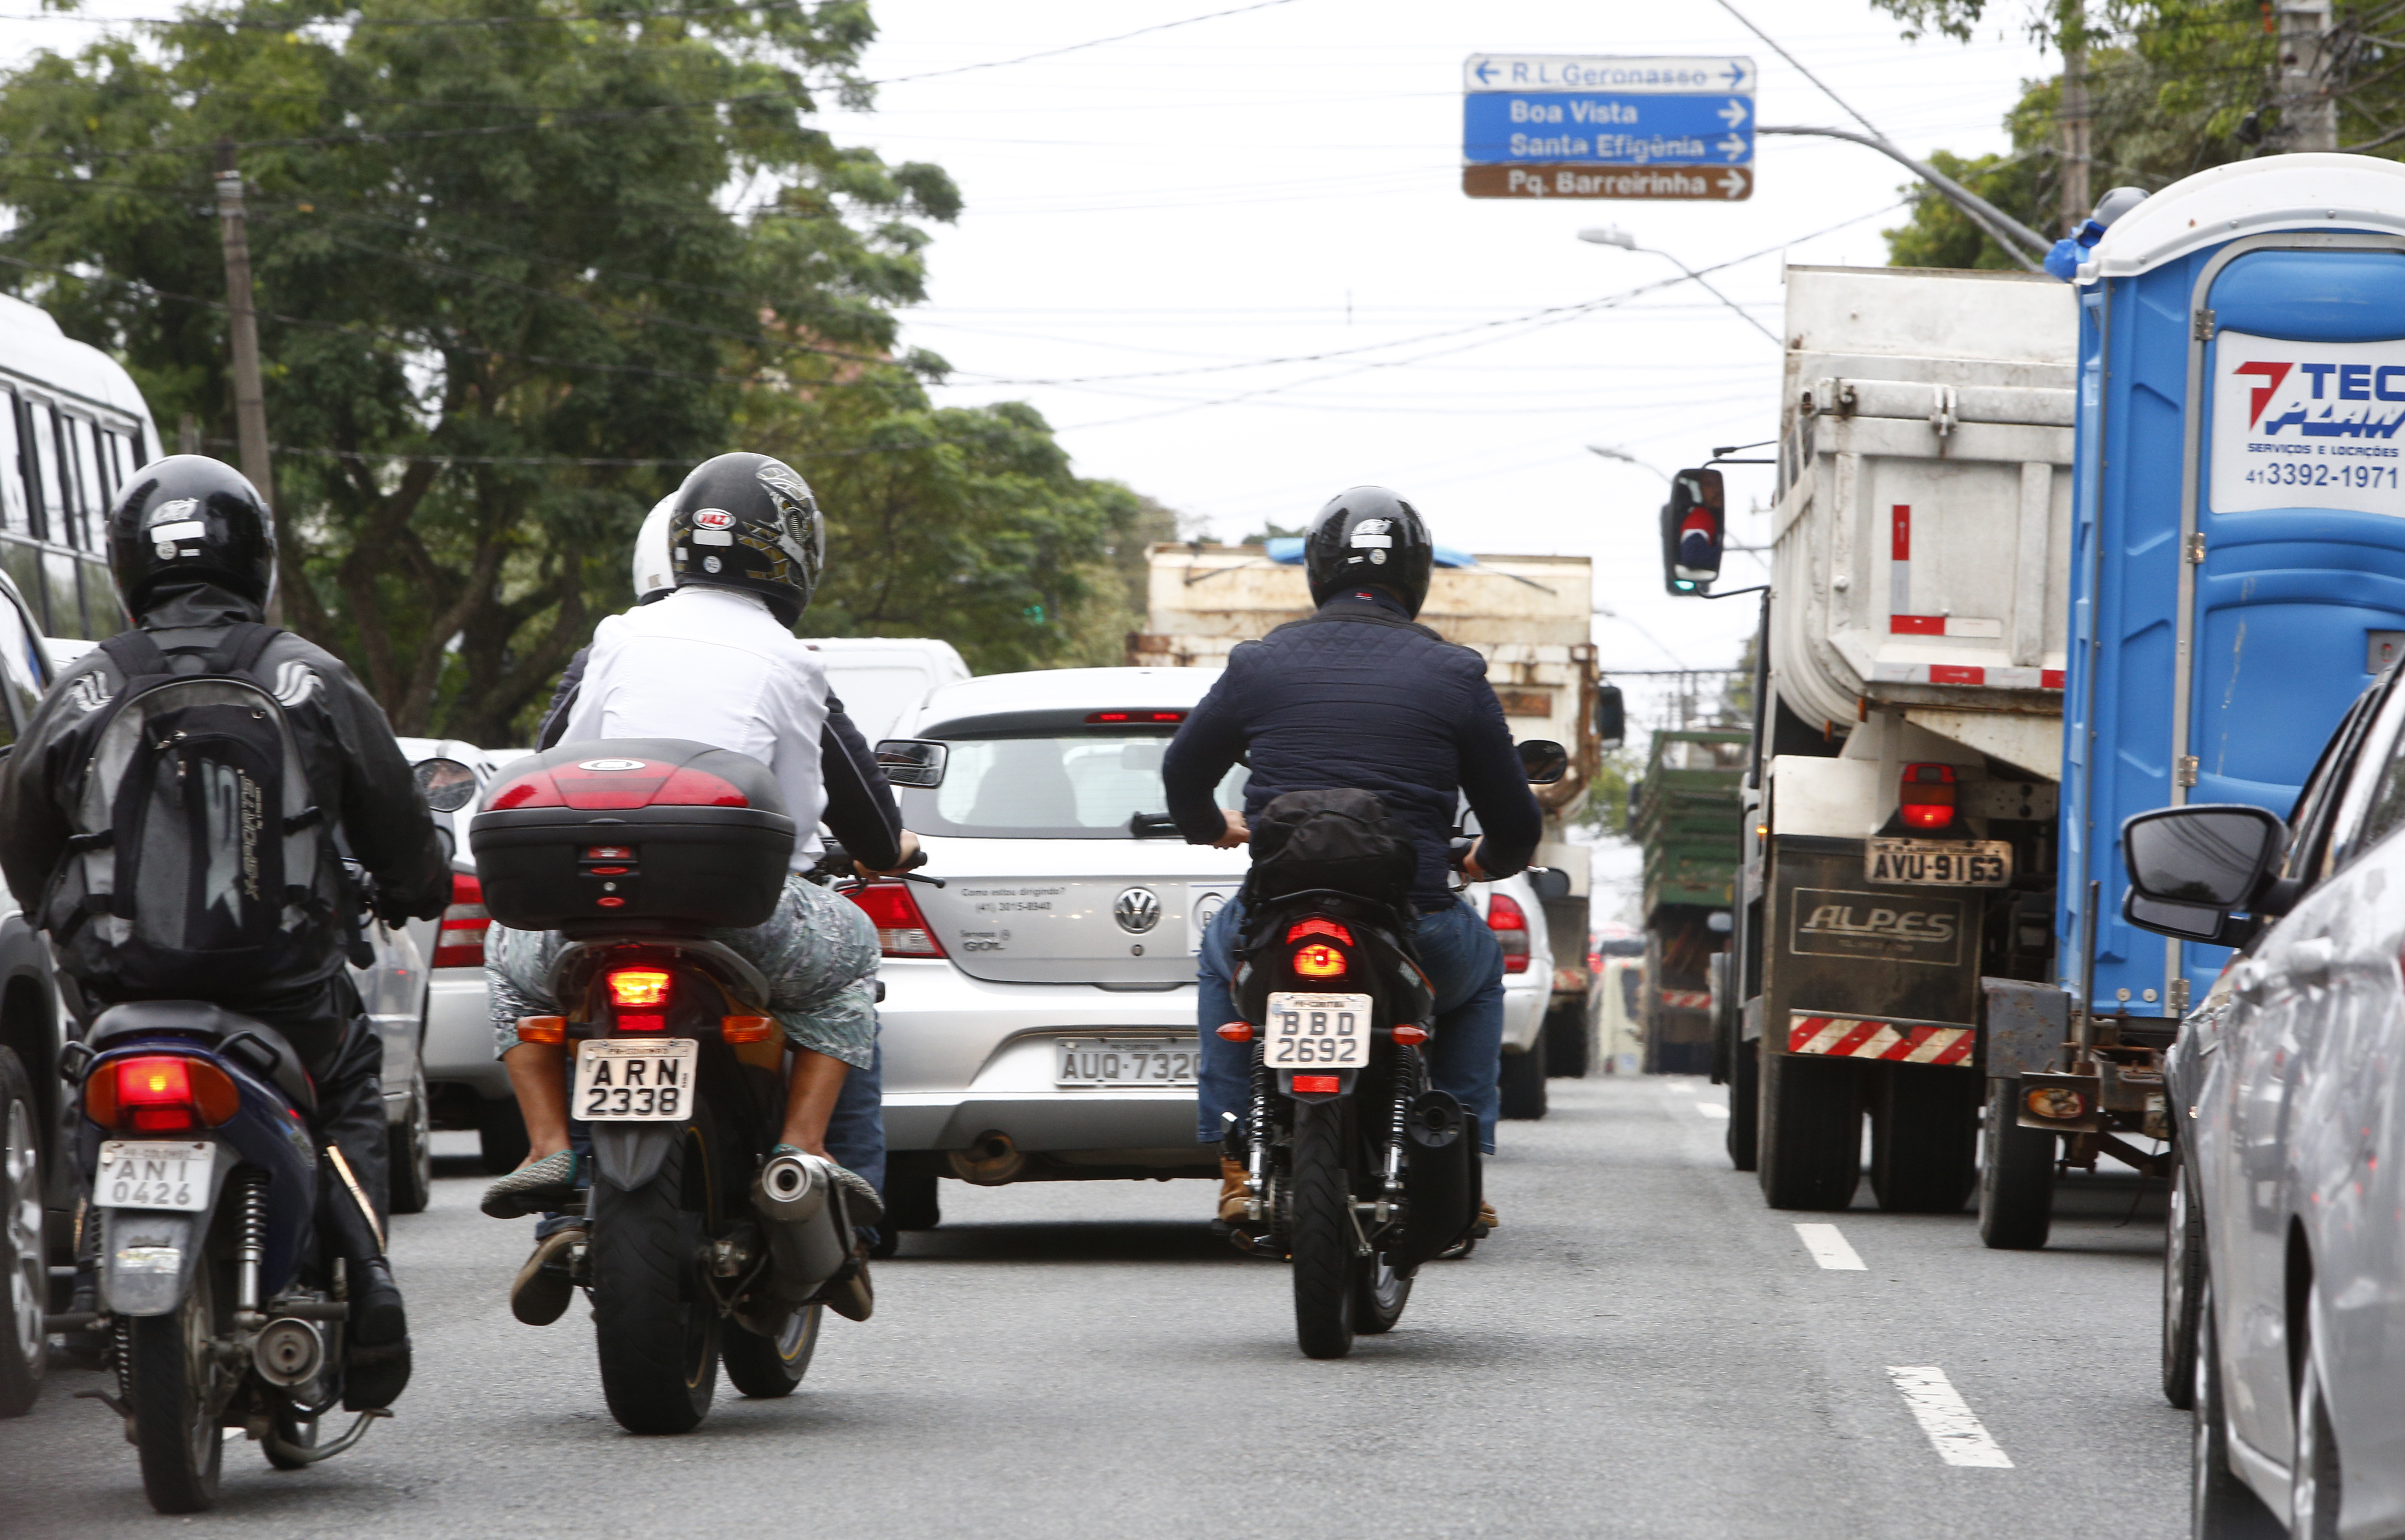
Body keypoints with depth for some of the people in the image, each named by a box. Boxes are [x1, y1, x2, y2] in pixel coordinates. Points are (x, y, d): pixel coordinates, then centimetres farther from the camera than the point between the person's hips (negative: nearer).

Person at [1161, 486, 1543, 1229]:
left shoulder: (1259, 665, 5)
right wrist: (1487, 861, 33)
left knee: (1221, 949, 37)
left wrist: (1213, 829, 43)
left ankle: (1236, 1168, 29)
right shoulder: (1456, 675, 3)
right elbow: (1516, 826, 7)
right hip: (1415, 935, -1)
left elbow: (1182, 774, 19)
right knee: (1481, 969, 35)